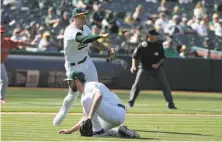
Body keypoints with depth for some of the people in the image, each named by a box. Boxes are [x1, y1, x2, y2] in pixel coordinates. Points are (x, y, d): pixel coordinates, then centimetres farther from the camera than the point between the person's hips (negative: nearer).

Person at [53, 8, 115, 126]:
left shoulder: (85, 28, 2)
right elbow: (84, 39, -43)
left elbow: (94, 43, 9)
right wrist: (101, 36, -48)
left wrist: (108, 49, -5)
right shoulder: (71, 31, -25)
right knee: (73, 94, 3)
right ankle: (61, 115, 28)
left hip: (87, 62, 7)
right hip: (74, 66, -7)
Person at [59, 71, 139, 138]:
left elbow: (99, 95, -33)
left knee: (87, 99, -21)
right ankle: (119, 132, 9)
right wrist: (70, 131, 27)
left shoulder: (90, 85, -7)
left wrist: (90, 116, -37)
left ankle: (97, 130, -14)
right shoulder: (84, 93, 24)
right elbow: (86, 118, 31)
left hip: (117, 112, -10)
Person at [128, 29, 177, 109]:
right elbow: (134, 56, -6)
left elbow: (162, 58, 5)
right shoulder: (142, 45, -8)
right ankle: (130, 102, -2)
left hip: (157, 68, 2)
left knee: (165, 85, -4)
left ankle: (170, 103, 4)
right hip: (144, 68, -2)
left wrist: (158, 64, -13)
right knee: (137, 84, -13)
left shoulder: (159, 45, -1)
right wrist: (133, 66, -21)